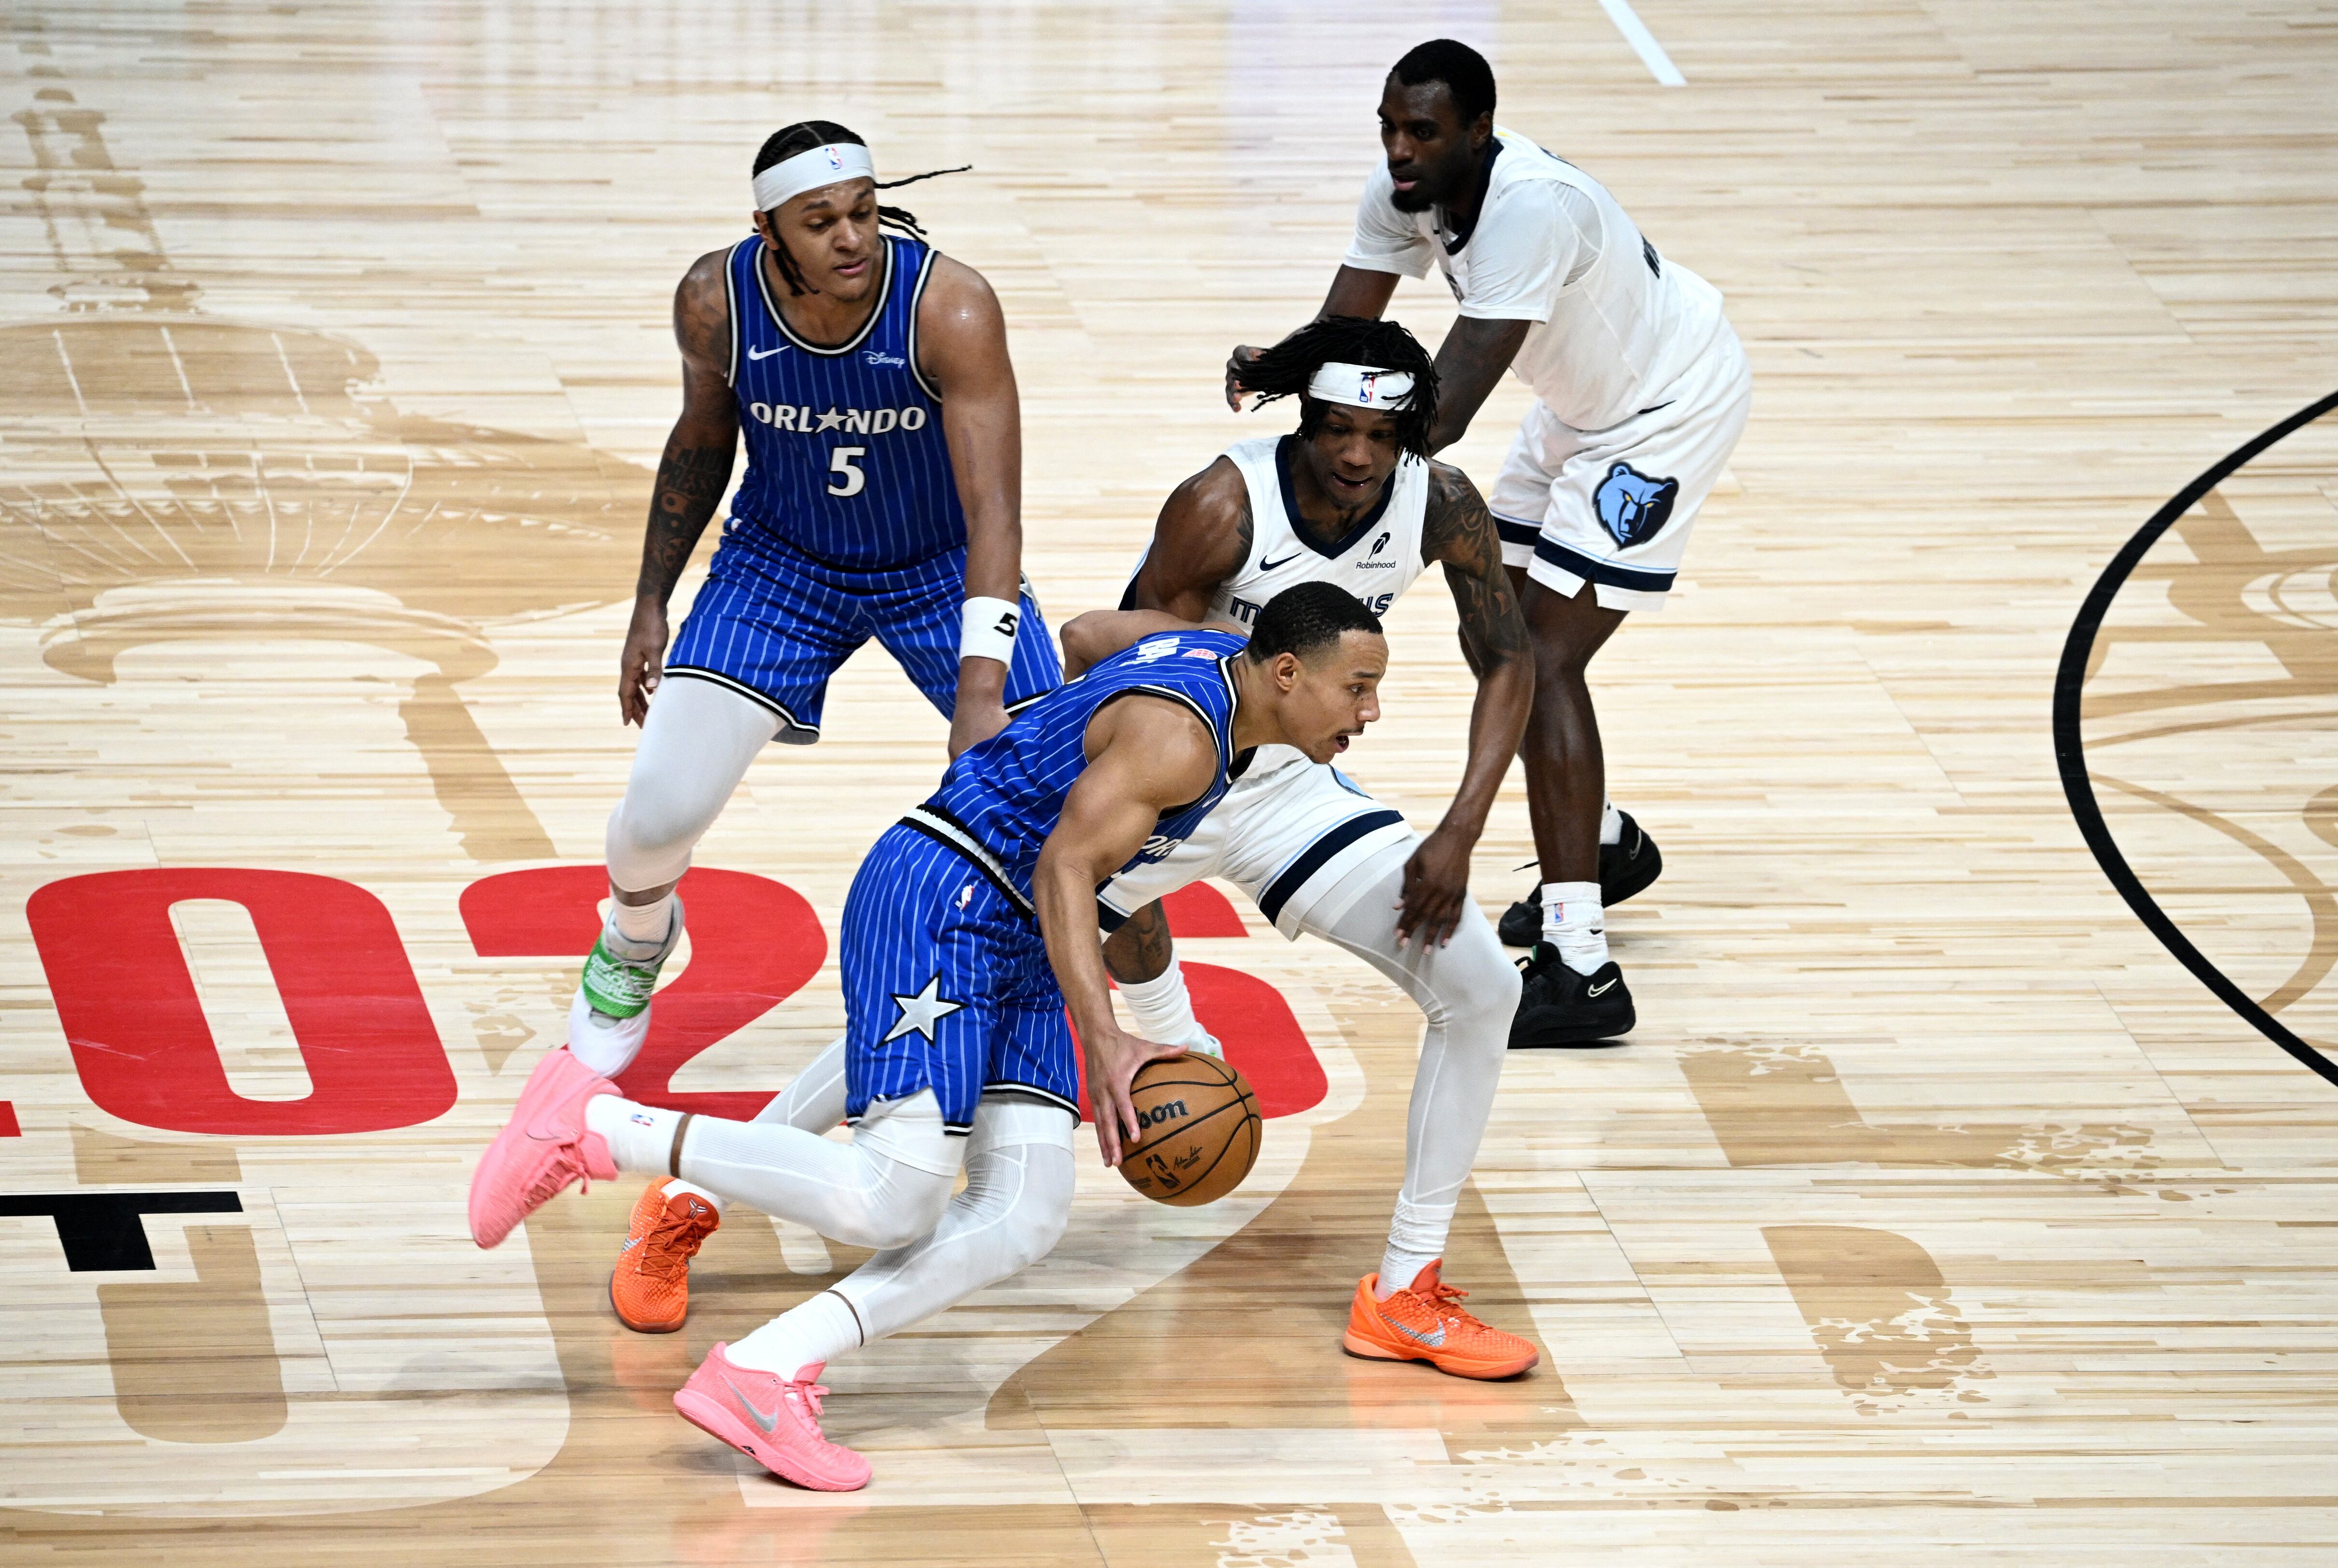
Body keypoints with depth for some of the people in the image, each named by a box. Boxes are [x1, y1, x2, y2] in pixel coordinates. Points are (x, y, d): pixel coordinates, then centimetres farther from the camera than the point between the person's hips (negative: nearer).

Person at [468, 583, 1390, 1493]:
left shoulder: (1213, 658, 10)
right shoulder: (1178, 737, -19)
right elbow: (1064, 869, -27)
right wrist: (1104, 1041, -34)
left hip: (1010, 940, 11)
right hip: (936, 906, -11)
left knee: (1026, 1218, -5)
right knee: (891, 1202, -20)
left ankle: (761, 1373, -14)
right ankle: (592, 1126, -10)